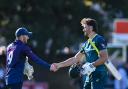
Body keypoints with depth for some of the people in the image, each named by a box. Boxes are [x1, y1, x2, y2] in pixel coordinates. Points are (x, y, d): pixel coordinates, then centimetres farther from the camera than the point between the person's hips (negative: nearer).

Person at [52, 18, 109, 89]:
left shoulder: (99, 40, -7)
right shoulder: (87, 43, 19)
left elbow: (104, 58, -16)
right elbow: (75, 59, 21)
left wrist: (91, 65, -22)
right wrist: (59, 65, 17)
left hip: (98, 75, -9)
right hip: (89, 75, 9)